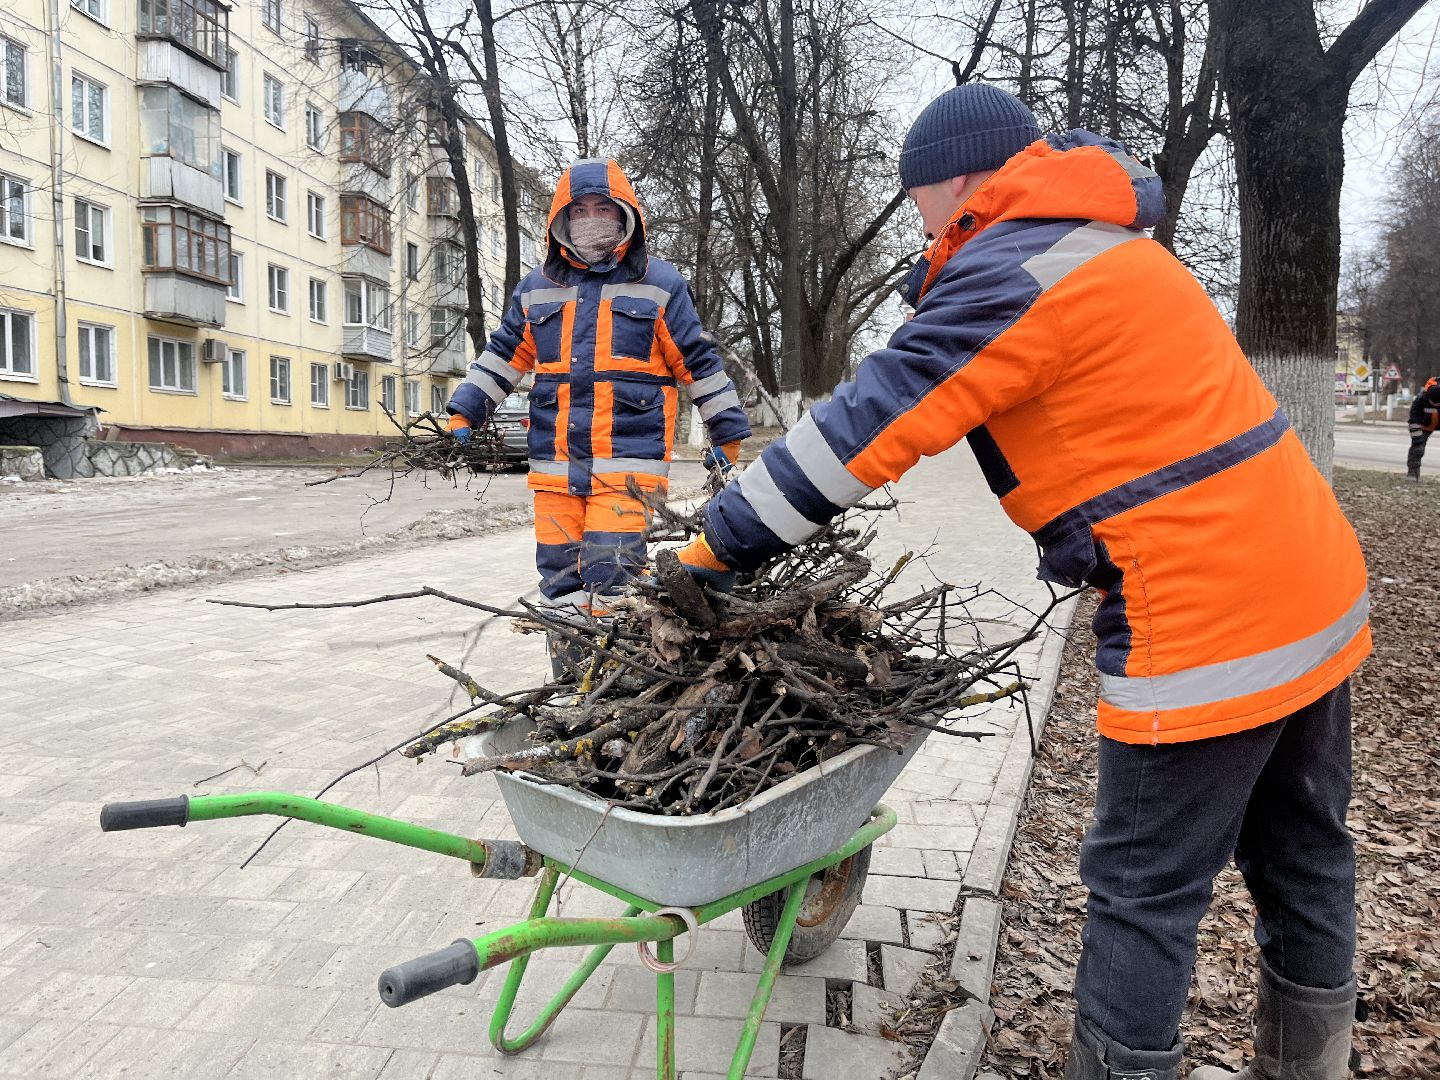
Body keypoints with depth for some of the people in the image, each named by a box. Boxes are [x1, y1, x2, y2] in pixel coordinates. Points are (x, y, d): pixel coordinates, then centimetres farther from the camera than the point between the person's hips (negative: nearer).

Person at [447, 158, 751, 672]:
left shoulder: (660, 284, 6)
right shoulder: (537, 288, 15)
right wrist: (463, 414, 13)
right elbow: (502, 357, 20)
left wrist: (727, 429, 9)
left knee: (612, 573, -14)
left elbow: (700, 361, 8)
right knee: (559, 579, 7)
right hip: (555, 464, 4)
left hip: (629, 460, -4)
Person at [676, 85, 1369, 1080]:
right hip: (1318, 590, 10)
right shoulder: (1107, 243, 16)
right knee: (1304, 858, 22)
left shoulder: (1009, 277, -14)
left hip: (1208, 625, -10)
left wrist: (716, 550, -11)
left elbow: (859, 435, -18)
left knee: (1143, 889, 3)